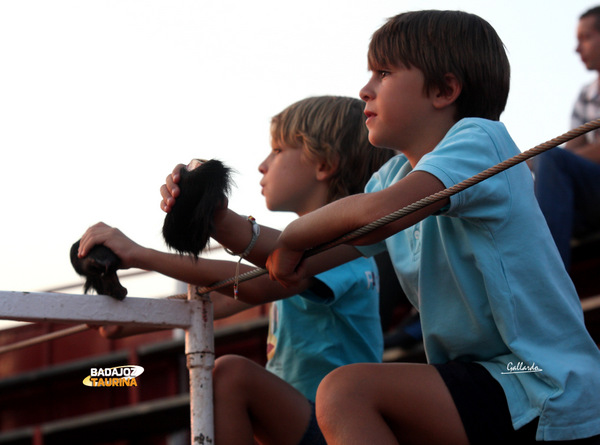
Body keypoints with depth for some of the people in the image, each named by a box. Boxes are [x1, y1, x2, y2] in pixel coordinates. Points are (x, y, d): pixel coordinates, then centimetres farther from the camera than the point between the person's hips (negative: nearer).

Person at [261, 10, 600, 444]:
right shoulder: (393, 176, 16)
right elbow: (292, 268, 14)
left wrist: (289, 237, -12)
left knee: (347, 392, -23)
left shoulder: (479, 138, -11)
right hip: (485, 377, 10)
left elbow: (379, 212, -29)